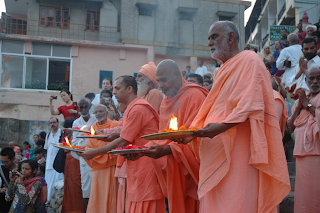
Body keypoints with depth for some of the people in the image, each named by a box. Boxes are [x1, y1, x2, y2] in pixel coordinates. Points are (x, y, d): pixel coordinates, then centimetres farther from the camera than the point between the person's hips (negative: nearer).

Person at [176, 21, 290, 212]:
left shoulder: (249, 60, -2)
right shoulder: (223, 71, 24)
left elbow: (251, 105, -16)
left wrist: (220, 127, -26)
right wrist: (194, 132, 6)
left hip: (238, 152, -8)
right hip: (218, 153, 8)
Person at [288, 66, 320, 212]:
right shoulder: (301, 100, 19)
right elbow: (291, 126, 13)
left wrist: (308, 106, -6)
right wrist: (299, 107, 1)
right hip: (303, 153, 5)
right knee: (304, 190, 7)